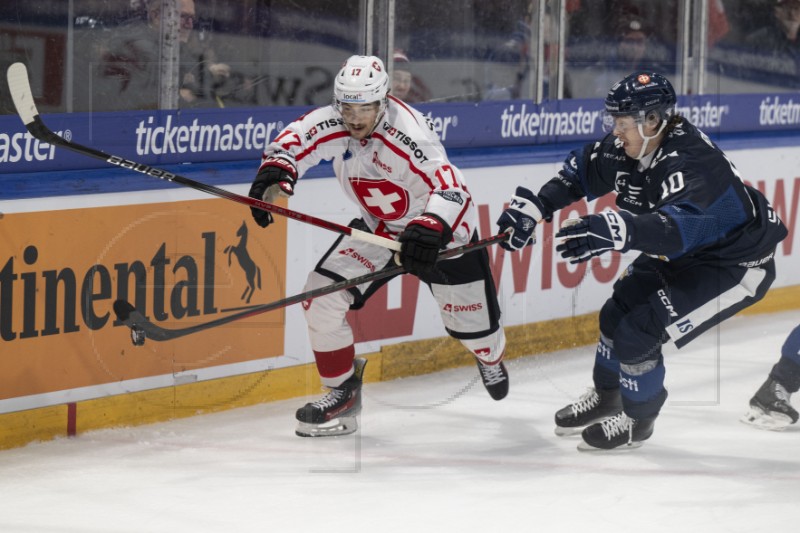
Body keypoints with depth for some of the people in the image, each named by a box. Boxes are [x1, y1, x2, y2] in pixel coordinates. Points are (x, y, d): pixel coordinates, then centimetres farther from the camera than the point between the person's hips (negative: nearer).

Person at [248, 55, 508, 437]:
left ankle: (491, 358, 46)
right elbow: (291, 141, -13)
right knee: (322, 297, -12)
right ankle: (343, 392, 5)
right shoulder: (330, 124, -20)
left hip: (442, 227, -5)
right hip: (378, 226, 5)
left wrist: (428, 233, -60)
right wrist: (275, 174, -36)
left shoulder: (409, 135, -37)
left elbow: (449, 189, -44)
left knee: (471, 322, 6)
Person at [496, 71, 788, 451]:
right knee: (617, 314, 12)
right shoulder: (630, 148, -10)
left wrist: (619, 231, -69)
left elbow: (679, 225, -54)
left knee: (637, 333, -13)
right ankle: (605, 397, 39)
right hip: (680, 254, 9)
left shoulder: (690, 164, -37)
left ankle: (638, 420, 12)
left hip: (735, 266, -9)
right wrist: (535, 206, -6)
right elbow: (581, 171, 6)